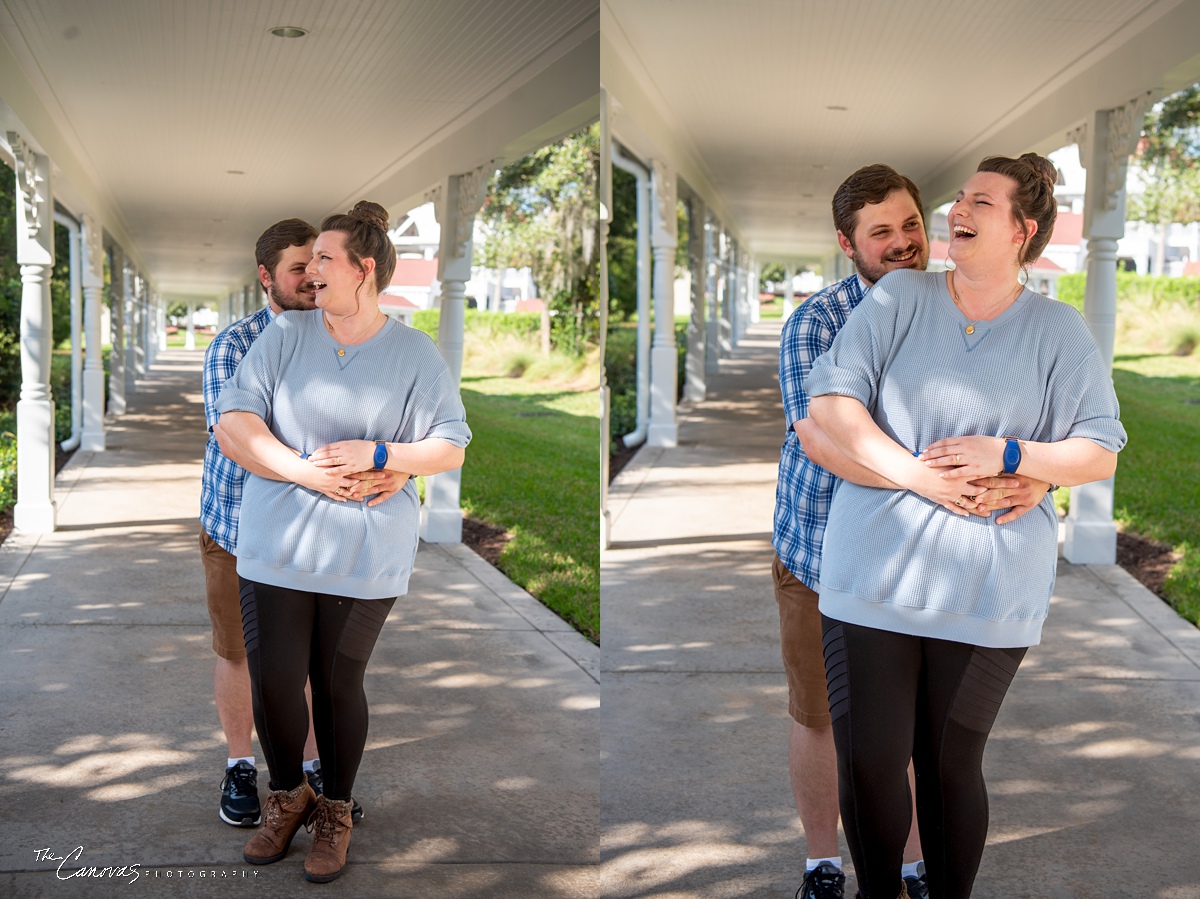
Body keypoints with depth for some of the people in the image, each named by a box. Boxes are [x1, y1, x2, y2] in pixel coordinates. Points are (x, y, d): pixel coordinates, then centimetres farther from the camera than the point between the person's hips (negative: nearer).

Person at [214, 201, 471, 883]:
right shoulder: (286, 335, 3)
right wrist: (306, 472, -16)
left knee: (339, 685, 8)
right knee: (272, 681, 4)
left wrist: (376, 455, -15)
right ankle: (288, 796, 31)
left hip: (365, 558, -2)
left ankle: (335, 813, 29)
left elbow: (451, 447, 0)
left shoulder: (416, 354, 0)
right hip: (276, 546, 2)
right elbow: (232, 425, -3)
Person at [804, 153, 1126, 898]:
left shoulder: (1059, 330, 3)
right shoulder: (899, 298, 4)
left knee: (951, 766, 8)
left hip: (986, 591, 0)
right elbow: (829, 399, -4)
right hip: (874, 574, 1)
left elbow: (1102, 452, 4)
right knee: (868, 762, 2)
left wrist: (1006, 455, -13)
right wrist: (914, 473, -15)